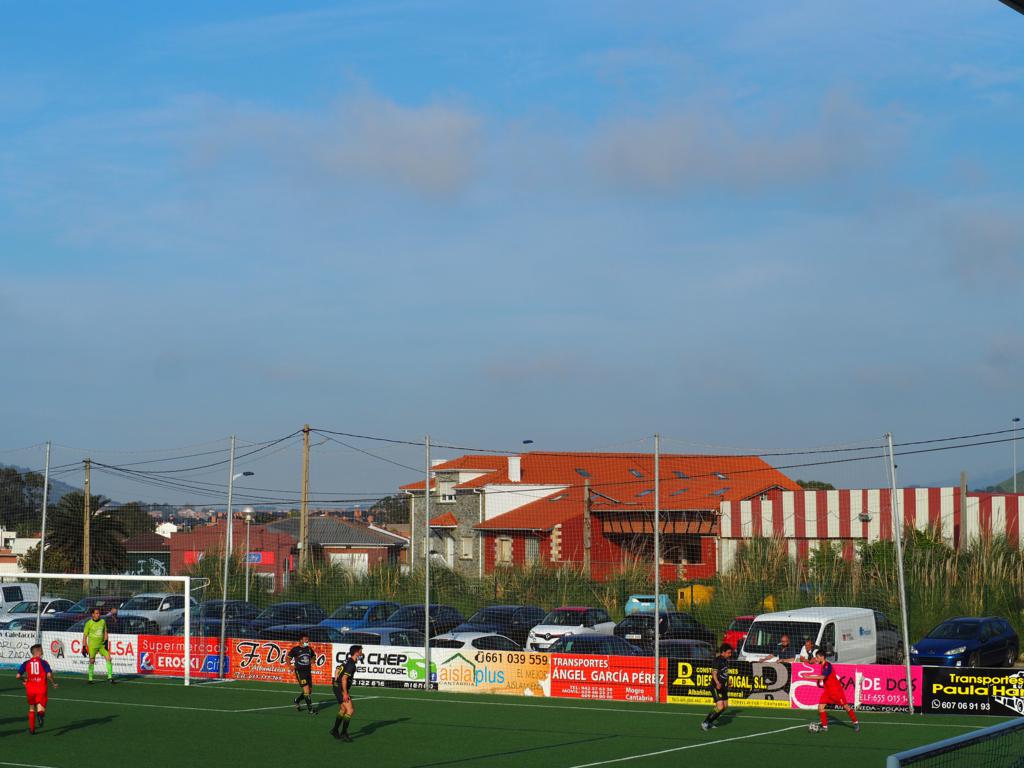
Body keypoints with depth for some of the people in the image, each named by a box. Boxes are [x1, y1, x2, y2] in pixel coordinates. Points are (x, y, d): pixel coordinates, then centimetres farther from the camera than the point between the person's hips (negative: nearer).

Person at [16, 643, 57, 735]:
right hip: (41, 689, -3)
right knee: (41, 709, -3)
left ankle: (32, 729, 24)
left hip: (30, 689, 3)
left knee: (31, 709, 22)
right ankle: (40, 714, -40)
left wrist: (23, 680, 21)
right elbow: (49, 675, -15)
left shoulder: (26, 663, 5)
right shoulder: (43, 662, -4)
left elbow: (18, 676, 0)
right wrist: (54, 683, 2)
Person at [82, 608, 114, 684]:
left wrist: (106, 642, 3)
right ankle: (90, 679, 12)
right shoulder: (89, 623, -7)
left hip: (101, 645, 3)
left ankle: (110, 677, -4)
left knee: (108, 658, -8)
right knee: (92, 661, 0)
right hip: (92, 646, -3)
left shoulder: (103, 621, 4)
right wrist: (84, 647, -6)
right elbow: (85, 636, -3)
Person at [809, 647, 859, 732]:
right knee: (820, 707, -5)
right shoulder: (823, 665, 8)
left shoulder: (827, 665, -20)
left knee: (845, 706, 2)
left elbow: (823, 677, -34)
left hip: (835, 690, -9)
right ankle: (824, 726, 2)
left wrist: (810, 677, -35)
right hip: (827, 690, 9)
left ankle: (856, 723, 16)